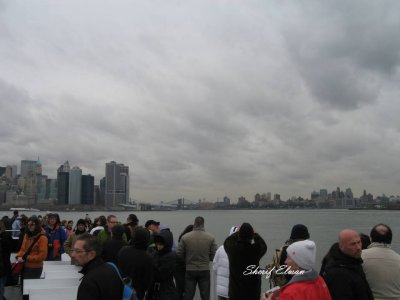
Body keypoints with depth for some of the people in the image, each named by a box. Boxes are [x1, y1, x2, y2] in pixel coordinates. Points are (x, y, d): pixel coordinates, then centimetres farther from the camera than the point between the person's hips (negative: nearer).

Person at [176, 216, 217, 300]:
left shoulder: (185, 237, -7)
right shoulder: (210, 238, -6)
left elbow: (179, 255, -5)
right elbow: (214, 256, -4)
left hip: (189, 270, 0)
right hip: (205, 270, 0)